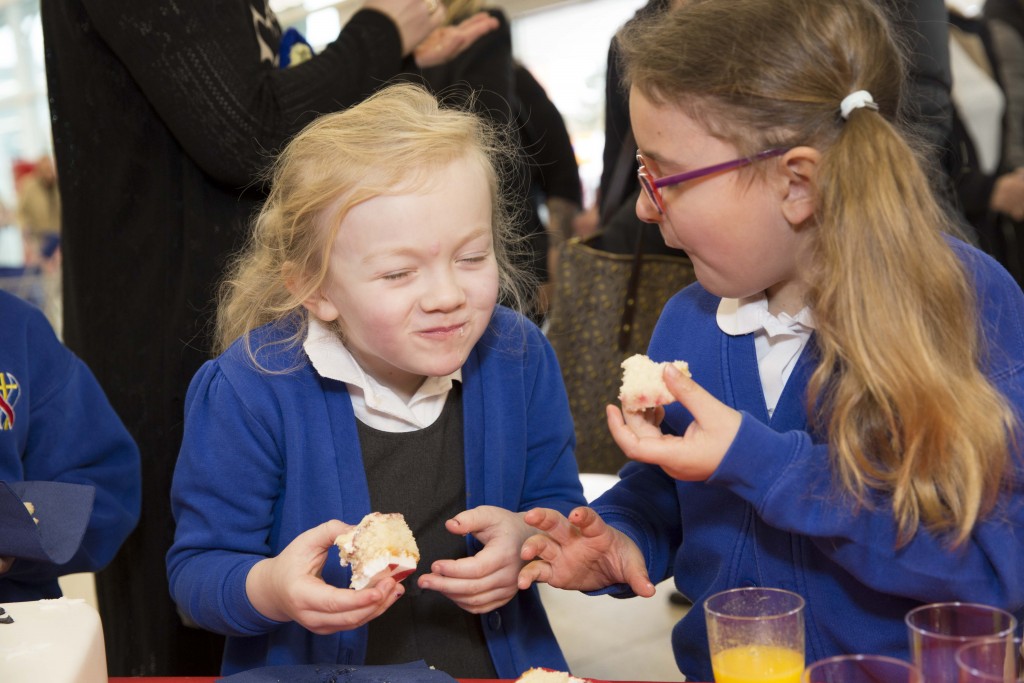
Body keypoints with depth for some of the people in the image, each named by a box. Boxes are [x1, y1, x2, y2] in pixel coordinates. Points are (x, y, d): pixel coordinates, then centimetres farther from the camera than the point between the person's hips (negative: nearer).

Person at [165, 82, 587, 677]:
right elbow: (198, 569, -8)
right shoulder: (254, 390, -14)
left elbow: (559, 503, 7)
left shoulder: (519, 356, -4)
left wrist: (526, 538, -14)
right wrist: (268, 590, -28)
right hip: (308, 668, -1)